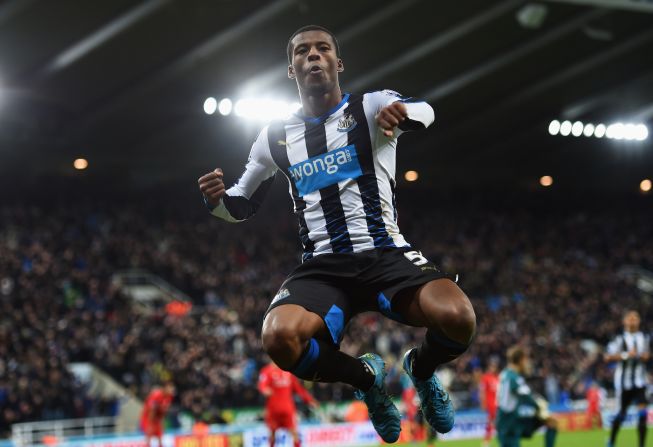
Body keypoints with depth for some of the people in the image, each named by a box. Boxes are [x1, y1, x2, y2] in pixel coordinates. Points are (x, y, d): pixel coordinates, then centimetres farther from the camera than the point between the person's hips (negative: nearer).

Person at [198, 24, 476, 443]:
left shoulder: (371, 107, 2)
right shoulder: (275, 137, 12)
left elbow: (423, 112, -21)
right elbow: (242, 205, 22)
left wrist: (403, 111, -46)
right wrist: (218, 200, -3)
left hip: (387, 254, -2)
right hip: (323, 266, 2)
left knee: (457, 318, -32)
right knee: (280, 337, -31)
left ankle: (421, 368, 8)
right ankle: (366, 377, 2)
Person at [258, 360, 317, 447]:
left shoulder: (289, 371, 11)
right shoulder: (267, 371, -3)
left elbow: (298, 387, 15)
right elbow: (262, 385, -19)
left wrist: (309, 399, 12)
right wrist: (266, 390, -42)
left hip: (288, 407, 3)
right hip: (273, 407, -3)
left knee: (294, 431, -4)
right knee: (272, 431, 6)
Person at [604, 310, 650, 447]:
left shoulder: (644, 338, 6)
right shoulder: (621, 339, -9)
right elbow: (608, 357, -17)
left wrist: (645, 356, 0)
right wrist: (625, 355, -25)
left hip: (639, 381, 3)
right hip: (624, 380, -3)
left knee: (642, 412, -11)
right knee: (622, 412, 7)